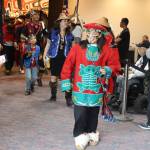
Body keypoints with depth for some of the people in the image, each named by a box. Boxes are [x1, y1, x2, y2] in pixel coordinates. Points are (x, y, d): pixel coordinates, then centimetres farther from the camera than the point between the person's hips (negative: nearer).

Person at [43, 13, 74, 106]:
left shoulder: (69, 34, 4)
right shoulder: (53, 32, -1)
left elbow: (72, 46, 9)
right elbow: (48, 44, 4)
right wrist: (44, 56, 1)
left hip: (66, 59, 0)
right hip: (55, 58, 0)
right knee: (53, 77, 9)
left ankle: (68, 98, 3)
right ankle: (53, 95, 27)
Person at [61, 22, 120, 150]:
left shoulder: (106, 50, 0)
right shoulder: (78, 48, -3)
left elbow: (115, 65, 6)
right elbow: (68, 65, -1)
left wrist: (107, 70, -14)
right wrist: (66, 82, -2)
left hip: (96, 88, 2)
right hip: (80, 88, -1)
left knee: (93, 112, 12)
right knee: (80, 113, -4)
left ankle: (91, 133, 30)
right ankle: (80, 135, 10)